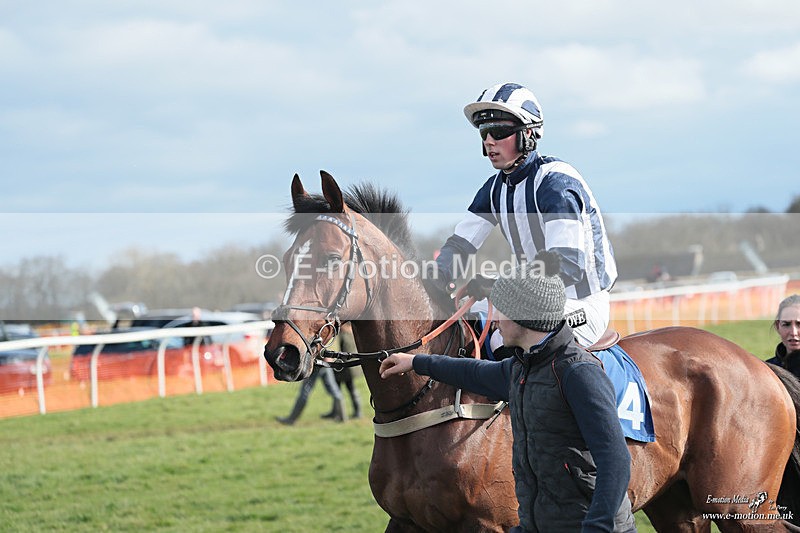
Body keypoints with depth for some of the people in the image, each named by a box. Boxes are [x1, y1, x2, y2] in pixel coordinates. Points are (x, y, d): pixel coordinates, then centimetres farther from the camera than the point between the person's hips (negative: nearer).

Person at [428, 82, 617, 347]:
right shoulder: (496, 187, 6)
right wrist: (437, 276, -17)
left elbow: (569, 265, -32)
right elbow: (460, 244, 7)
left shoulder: (556, 182, -21)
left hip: (581, 305, -9)